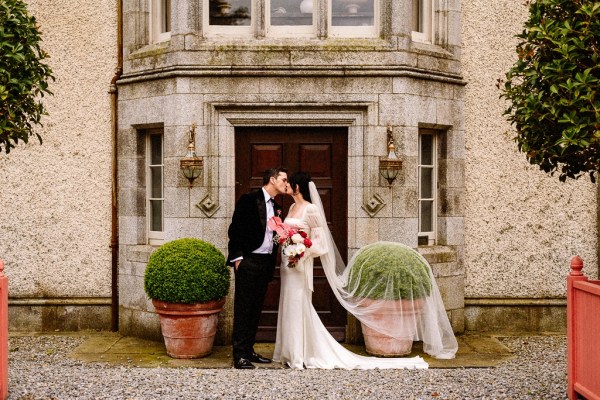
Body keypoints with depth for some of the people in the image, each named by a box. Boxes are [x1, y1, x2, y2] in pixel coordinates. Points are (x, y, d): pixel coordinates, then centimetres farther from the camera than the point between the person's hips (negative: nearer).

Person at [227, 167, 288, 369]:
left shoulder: (276, 207, 15)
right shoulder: (249, 199, -7)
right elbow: (235, 229, -10)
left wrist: (272, 263, 7)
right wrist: (237, 257, -14)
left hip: (266, 262, 7)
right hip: (248, 261, -7)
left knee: (256, 308, 11)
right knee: (243, 308, -5)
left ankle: (249, 350, 18)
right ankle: (239, 355, -3)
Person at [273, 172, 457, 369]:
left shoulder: (311, 209, -13)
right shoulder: (293, 207, 13)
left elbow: (319, 239, -14)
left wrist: (301, 253, -21)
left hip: (300, 264, -9)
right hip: (288, 263, 9)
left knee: (298, 307, -4)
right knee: (290, 307, 12)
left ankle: (300, 355, 3)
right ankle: (292, 353, 20)